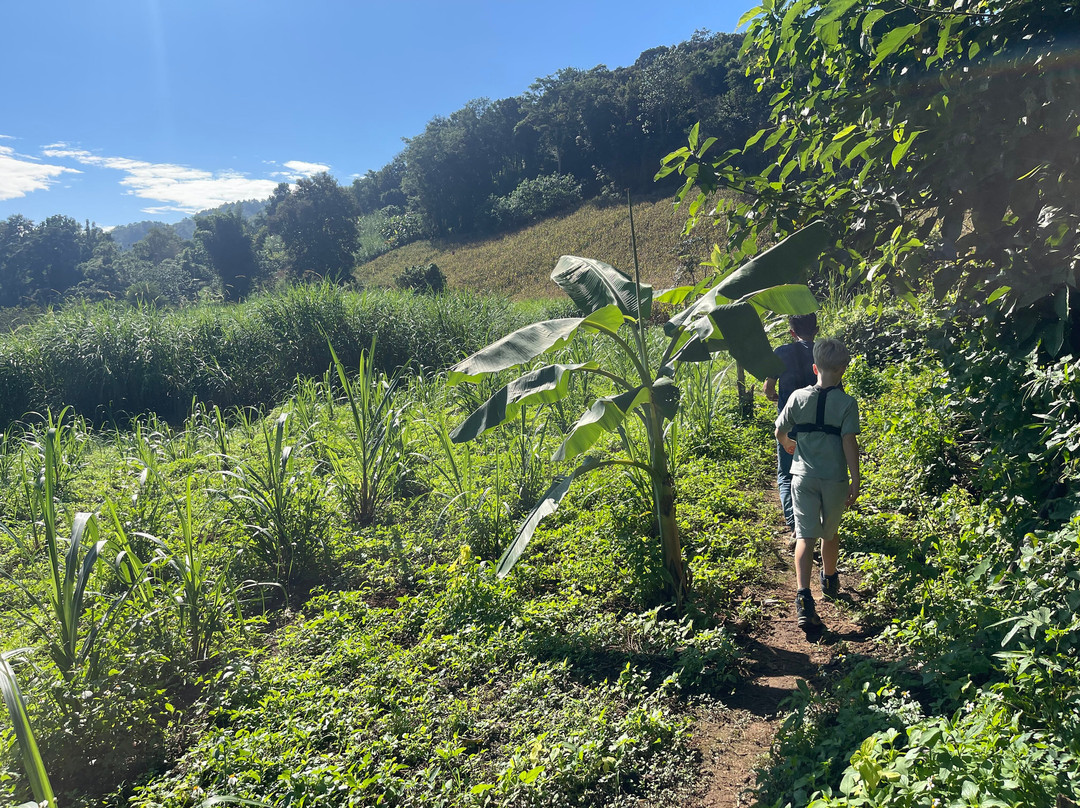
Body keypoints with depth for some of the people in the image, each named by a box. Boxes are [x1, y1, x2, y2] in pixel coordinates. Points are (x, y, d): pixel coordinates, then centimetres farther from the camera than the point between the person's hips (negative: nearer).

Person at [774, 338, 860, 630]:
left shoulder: (798, 397, -1)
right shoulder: (847, 403, -8)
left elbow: (780, 432, 6)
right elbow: (849, 442, -13)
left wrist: (788, 446, 29)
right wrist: (855, 481, -8)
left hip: (803, 476, 0)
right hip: (835, 479, 0)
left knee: (805, 535, -1)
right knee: (830, 532, 20)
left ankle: (803, 596, -16)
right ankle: (830, 581, 42)